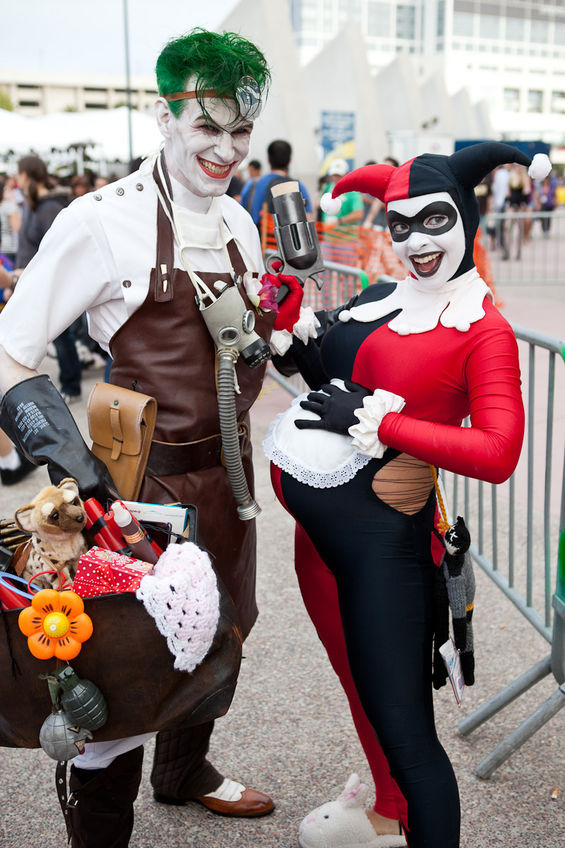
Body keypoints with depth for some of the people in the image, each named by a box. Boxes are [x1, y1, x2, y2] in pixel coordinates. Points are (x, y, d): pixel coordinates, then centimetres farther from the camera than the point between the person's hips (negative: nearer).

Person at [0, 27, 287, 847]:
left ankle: (184, 770, 50)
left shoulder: (239, 224, 6)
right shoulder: (103, 221, -16)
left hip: (225, 471, 7)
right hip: (142, 479, -7)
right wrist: (67, 453, -26)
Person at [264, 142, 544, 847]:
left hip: (381, 539, -8)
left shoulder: (484, 331, -10)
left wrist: (370, 418, -22)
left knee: (402, 732, -1)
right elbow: (332, 378, 22)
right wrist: (299, 344, 1)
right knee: (363, 692, 25)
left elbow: (497, 454, -22)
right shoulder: (378, 303, 9)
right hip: (315, 523, 8)